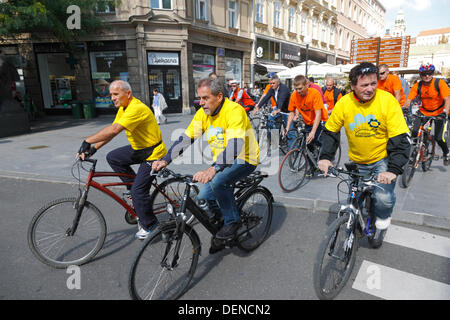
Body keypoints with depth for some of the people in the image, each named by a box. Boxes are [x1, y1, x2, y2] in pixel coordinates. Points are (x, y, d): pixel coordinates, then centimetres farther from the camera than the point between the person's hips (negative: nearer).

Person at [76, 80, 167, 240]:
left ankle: (150, 226, 9)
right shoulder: (123, 109, 7)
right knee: (112, 157, 1)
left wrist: (88, 141, -31)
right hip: (139, 149, 9)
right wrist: (93, 148, -3)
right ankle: (134, 185, 13)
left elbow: (114, 130, -35)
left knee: (138, 191, -10)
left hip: (153, 154, -9)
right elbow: (110, 132, 6)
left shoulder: (137, 108, -25)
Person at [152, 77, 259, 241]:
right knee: (204, 200, -1)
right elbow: (185, 138, -4)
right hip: (222, 161, 7)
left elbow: (235, 145, -38)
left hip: (244, 159, -7)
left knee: (218, 181, -32)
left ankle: (232, 221, -9)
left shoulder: (234, 110, -24)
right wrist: (165, 160, -15)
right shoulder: (203, 113, -3)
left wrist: (213, 169, -51)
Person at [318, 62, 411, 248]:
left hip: (383, 159, -2)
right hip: (357, 162, 3)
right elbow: (330, 131, -1)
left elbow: (401, 139, -20)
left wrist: (394, 169, -31)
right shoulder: (344, 103, -12)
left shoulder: (387, 101, -18)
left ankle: (382, 221, 12)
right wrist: (325, 157, -13)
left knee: (383, 197, -22)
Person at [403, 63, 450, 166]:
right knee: (414, 132, -17)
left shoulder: (439, 83, -17)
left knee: (438, 138, -10)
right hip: (424, 111, 3)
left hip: (439, 112, -2)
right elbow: (408, 100, -17)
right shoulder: (418, 86, -10)